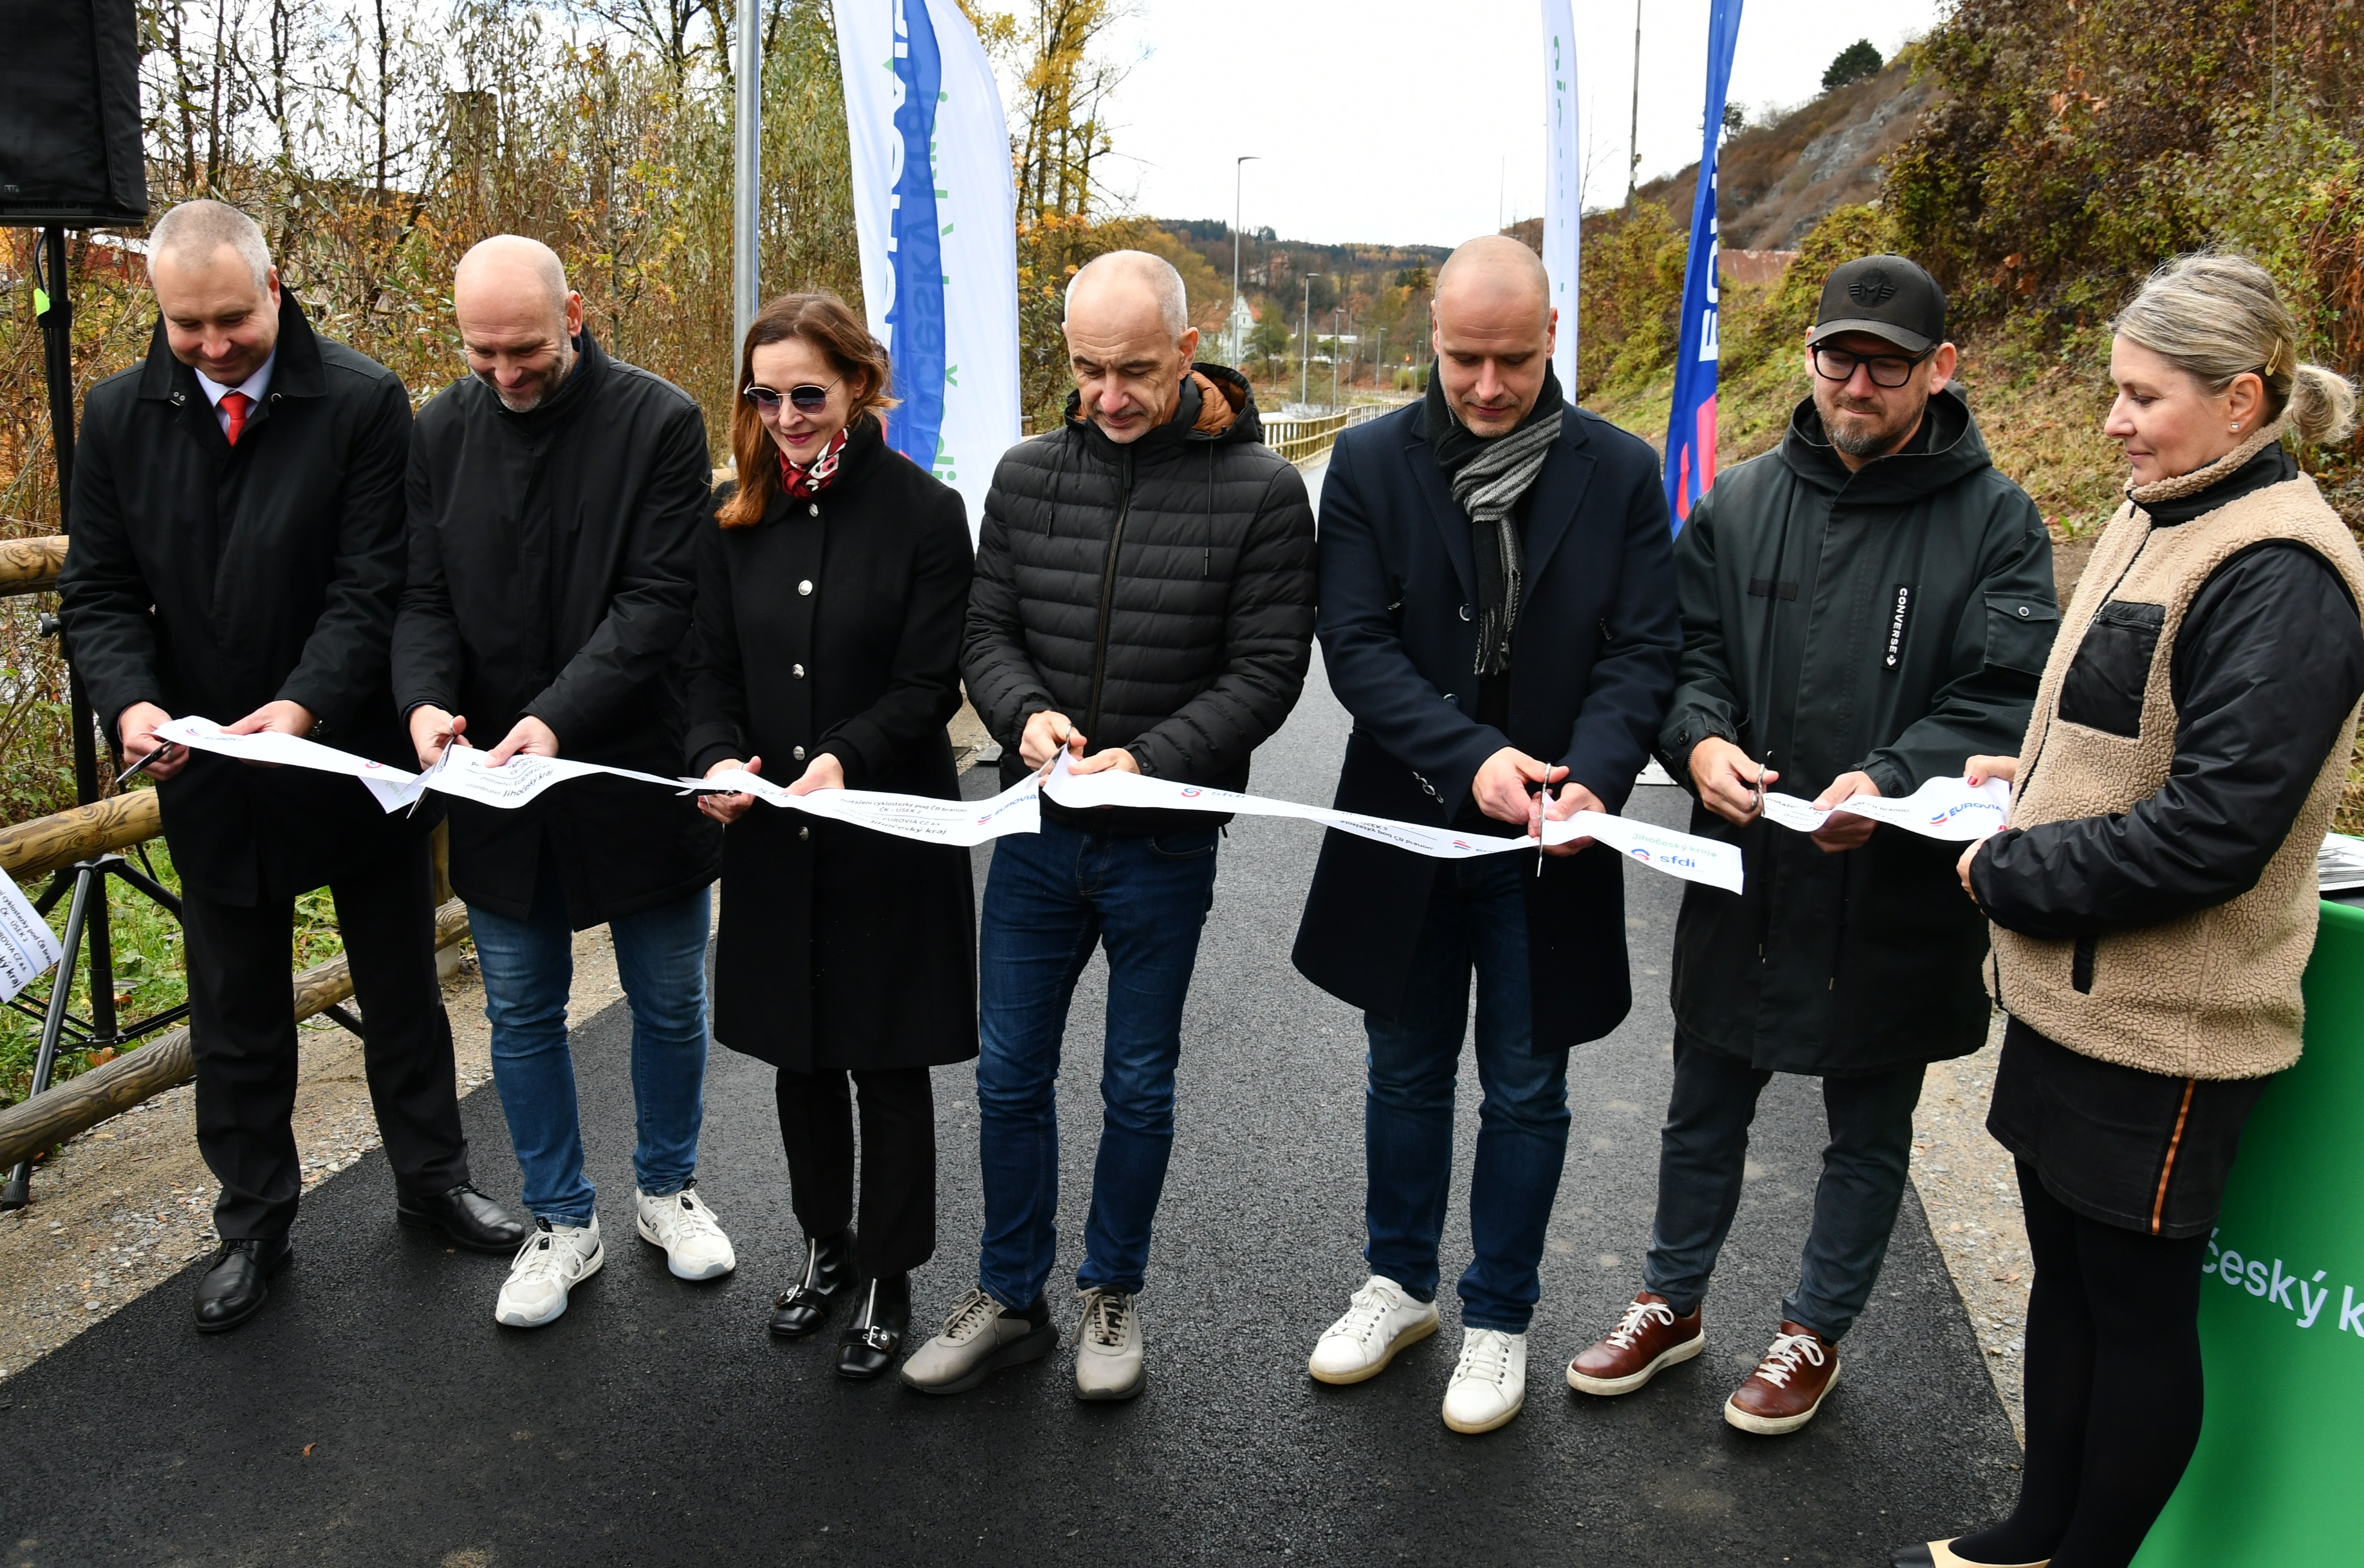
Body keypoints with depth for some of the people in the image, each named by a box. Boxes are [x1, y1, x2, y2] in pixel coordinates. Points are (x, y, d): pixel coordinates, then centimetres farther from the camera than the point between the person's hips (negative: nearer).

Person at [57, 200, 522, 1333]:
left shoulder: (362, 403, -10)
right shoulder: (119, 417, 1)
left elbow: (374, 583, -15)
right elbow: (99, 591, 1)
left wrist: (305, 704, -29)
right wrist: (131, 699, -19)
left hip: (356, 758, -2)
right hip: (208, 771, 3)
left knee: (401, 992, 14)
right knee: (236, 1017, 15)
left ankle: (432, 1180, 35)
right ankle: (253, 1226, 33)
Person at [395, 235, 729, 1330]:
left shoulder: (659, 423, -10)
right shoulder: (442, 432, 3)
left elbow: (659, 600, -15)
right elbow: (423, 597, 3)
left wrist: (561, 716, -26)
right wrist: (425, 698, -18)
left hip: (635, 773, -3)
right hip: (496, 785, 3)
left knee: (668, 1002, 12)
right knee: (522, 1014, 12)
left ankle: (667, 1187, 35)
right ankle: (562, 1222, 30)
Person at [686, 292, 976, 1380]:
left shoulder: (924, 512, -8)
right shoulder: (736, 517, 5)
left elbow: (929, 685, -11)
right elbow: (711, 667, 5)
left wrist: (846, 757, -27)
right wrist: (718, 756, -15)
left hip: (889, 835, -4)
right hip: (771, 839, 4)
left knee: (888, 1064, 7)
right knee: (799, 1055, 16)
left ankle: (887, 1280, 24)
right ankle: (825, 1246, 37)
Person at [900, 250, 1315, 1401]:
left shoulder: (1258, 489, -9)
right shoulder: (1029, 474, 1)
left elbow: (1266, 671, -11)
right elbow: (986, 629, 5)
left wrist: (1149, 759, -23)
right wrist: (1025, 712, -17)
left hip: (1164, 843, -3)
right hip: (1036, 832, 3)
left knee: (1138, 1085, 12)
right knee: (1010, 1074, 12)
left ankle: (1113, 1294, 34)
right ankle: (1010, 1301, 30)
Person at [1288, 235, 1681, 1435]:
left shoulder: (1619, 472, -3)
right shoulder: (1371, 463, -4)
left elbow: (1641, 651, -6)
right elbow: (1356, 645, -11)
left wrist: (1592, 777, -25)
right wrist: (1470, 757, -24)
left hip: (1548, 841, 0)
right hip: (1408, 828, 1)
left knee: (1525, 1093, 12)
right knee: (1406, 1072, 17)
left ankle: (1498, 1318, 31)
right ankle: (1400, 1281, 39)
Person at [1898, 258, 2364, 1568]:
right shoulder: (2158, 519, 9)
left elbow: (2210, 832, -25)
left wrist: (2007, 873, -15)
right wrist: (2034, 774, 4)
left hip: (2165, 1027, -9)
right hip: (2069, 992, 9)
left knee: (2138, 1305, 9)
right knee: (2064, 1270, 20)